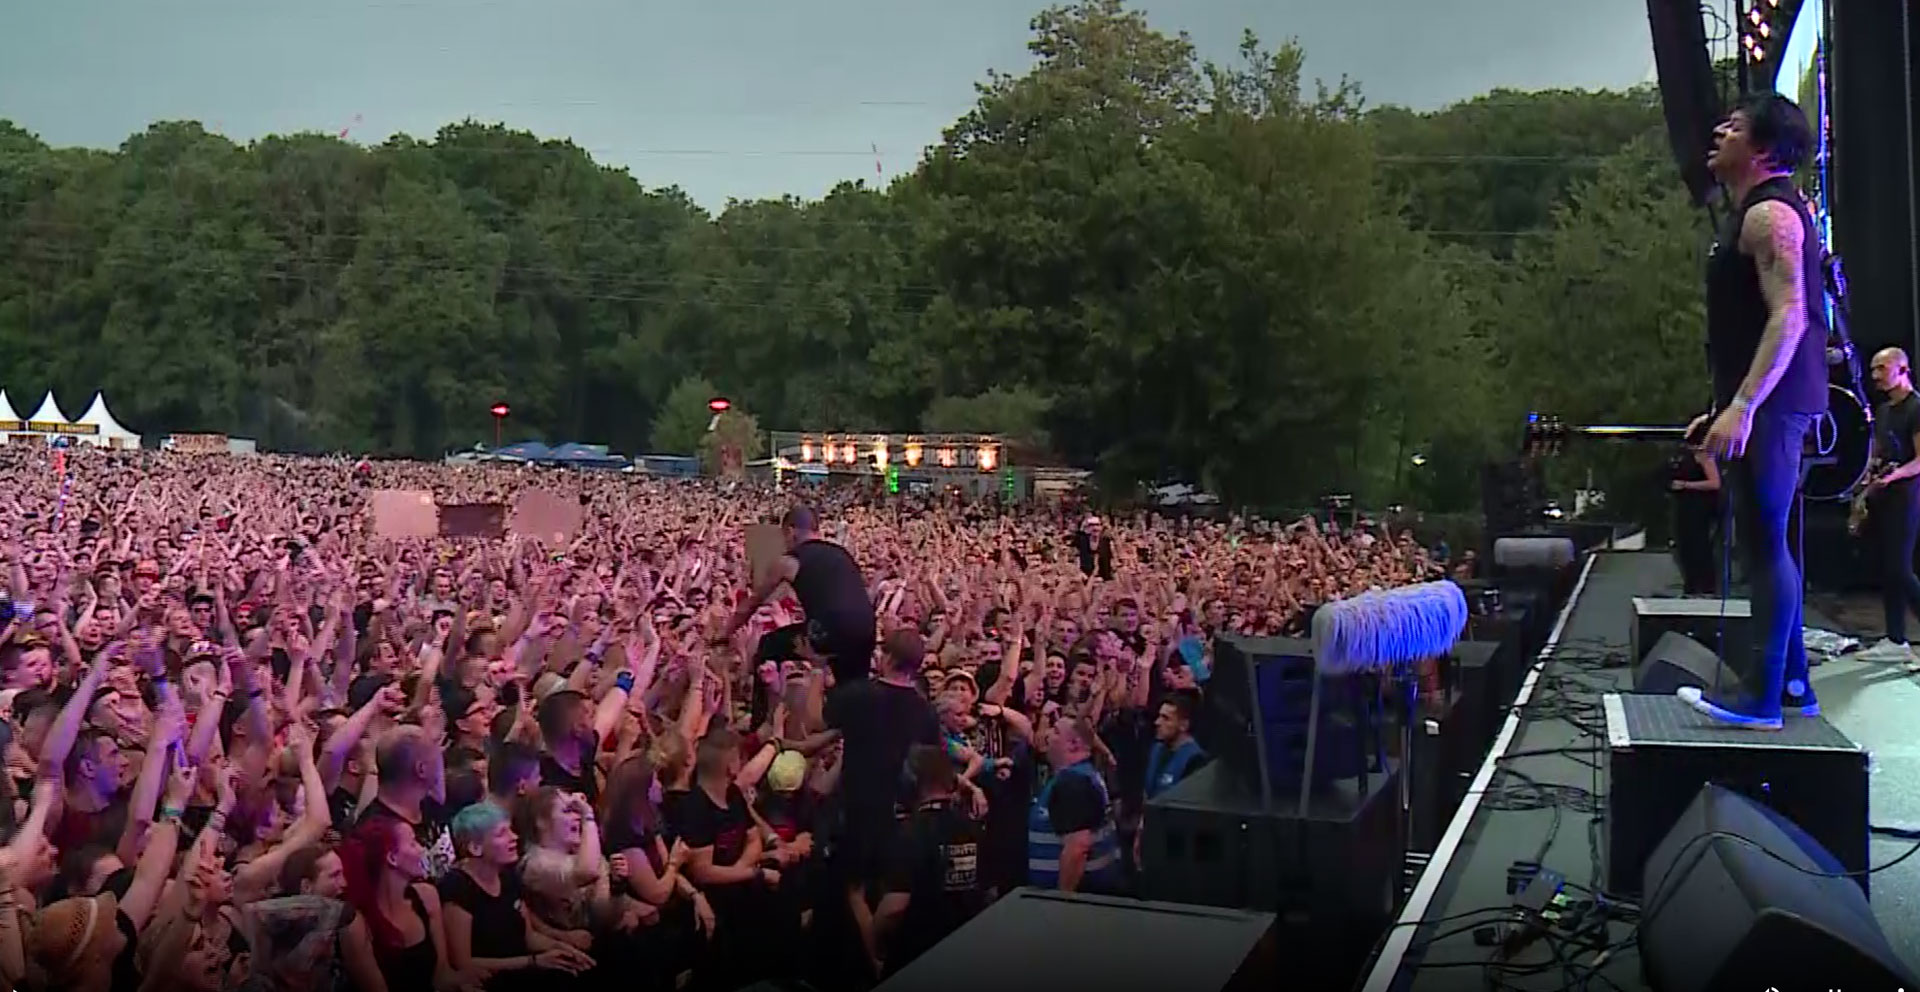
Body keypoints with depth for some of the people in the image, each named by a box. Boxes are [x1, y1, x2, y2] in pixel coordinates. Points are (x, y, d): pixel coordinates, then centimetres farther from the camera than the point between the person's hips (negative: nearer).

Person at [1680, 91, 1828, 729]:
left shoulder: (1770, 212, -12)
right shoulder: (1757, 213, 21)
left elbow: (1789, 315, -22)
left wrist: (1741, 407, -28)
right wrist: (1723, 407, 25)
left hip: (1770, 405, -11)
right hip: (1764, 406, 11)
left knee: (1764, 545, -10)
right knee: (1767, 545, 14)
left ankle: (1762, 696, -7)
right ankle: (1790, 680, 22)